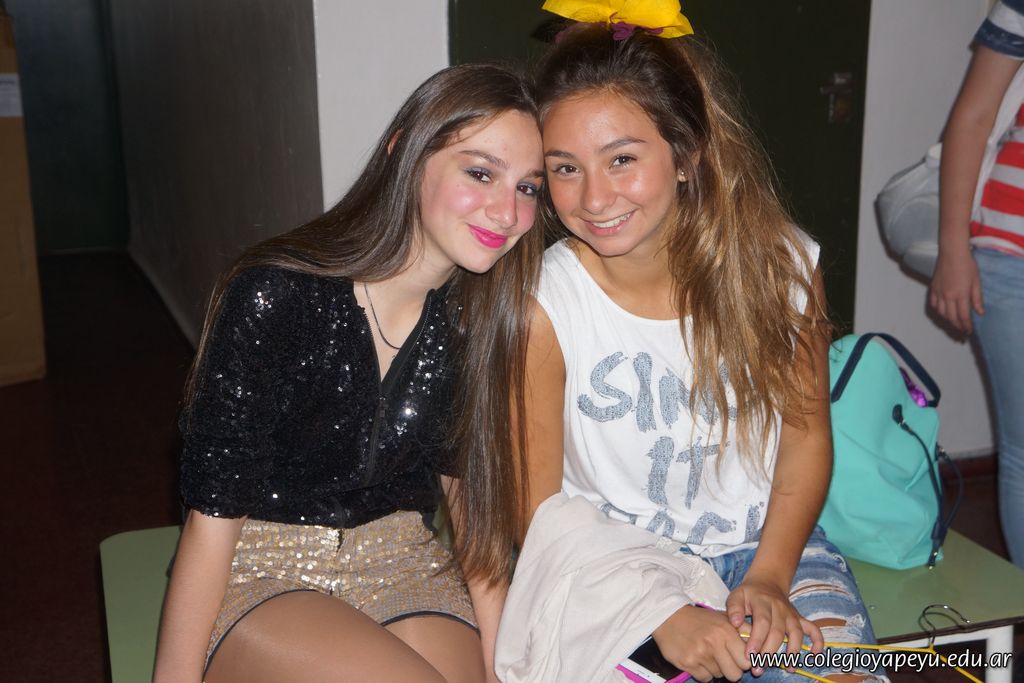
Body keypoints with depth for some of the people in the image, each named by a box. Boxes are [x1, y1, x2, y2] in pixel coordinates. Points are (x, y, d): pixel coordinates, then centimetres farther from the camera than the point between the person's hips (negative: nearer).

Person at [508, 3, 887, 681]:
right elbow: (537, 510, -12)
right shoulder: (542, 304, -18)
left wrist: (769, 578, -12)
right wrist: (662, 616, -23)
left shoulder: (780, 262, -11)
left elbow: (806, 431, 1)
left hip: (768, 543, 2)